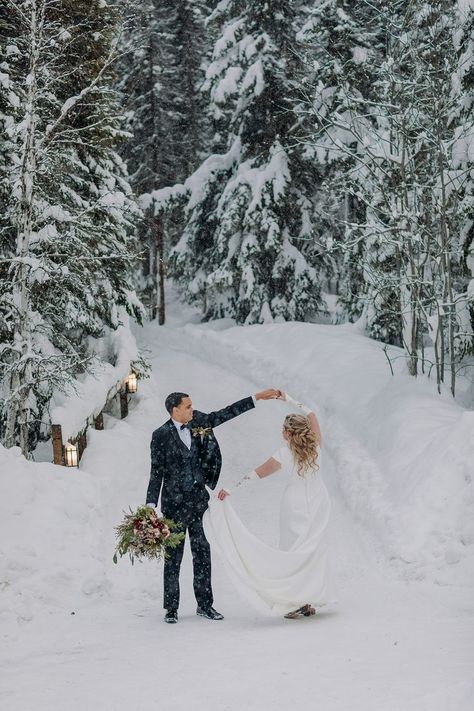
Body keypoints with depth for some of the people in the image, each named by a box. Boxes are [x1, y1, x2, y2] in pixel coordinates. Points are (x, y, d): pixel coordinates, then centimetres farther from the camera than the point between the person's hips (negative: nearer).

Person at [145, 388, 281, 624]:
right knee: (173, 557, 2)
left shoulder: (198, 422, 5)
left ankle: (205, 605, 16)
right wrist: (151, 504, -12)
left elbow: (226, 413, 10)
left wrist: (257, 398, 9)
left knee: (202, 552, 8)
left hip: (199, 499, 5)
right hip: (174, 503, -4)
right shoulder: (161, 436, -7)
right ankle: (171, 609, 11)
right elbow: (157, 472, -6)